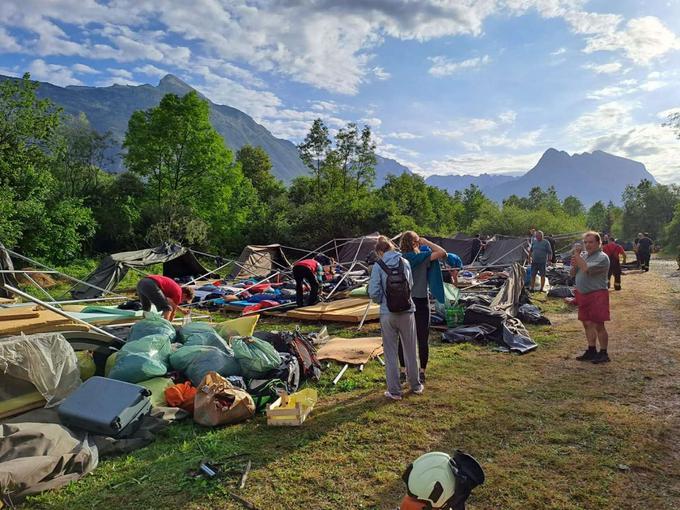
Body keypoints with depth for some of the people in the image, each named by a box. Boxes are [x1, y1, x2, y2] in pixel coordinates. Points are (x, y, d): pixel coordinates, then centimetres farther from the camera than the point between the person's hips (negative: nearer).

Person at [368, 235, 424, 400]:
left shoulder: (378, 266, -10)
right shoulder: (405, 262, -1)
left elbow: (374, 293, -12)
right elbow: (411, 284, 9)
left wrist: (382, 300, 7)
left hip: (387, 314, -2)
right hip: (407, 312, 3)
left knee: (391, 354, 9)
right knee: (410, 351, 17)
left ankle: (394, 391, 16)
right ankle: (415, 386, 32)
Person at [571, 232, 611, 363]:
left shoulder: (602, 257, -13)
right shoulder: (583, 255, 11)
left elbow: (586, 269, -27)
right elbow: (572, 274, 14)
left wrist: (577, 255, -18)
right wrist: (574, 264, -6)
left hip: (597, 295, -8)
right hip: (583, 294, 8)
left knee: (598, 325, -2)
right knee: (587, 324, 13)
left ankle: (603, 353, 9)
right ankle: (591, 350, 23)